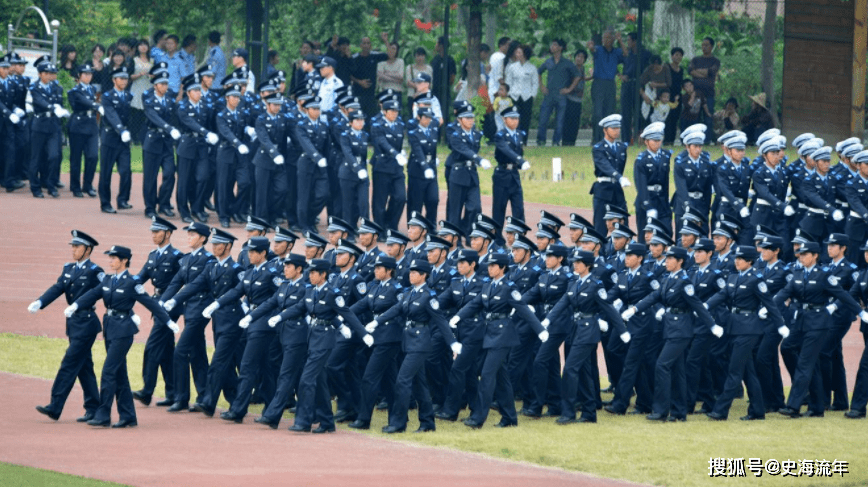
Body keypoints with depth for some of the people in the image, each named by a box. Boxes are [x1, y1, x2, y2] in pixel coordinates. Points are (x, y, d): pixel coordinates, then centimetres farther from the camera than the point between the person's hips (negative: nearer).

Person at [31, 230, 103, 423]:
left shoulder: (95, 271, -9)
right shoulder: (68, 269, 12)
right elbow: (57, 288, 2)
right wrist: (39, 303, -14)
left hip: (86, 322, -8)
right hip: (74, 323, 8)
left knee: (70, 363, -10)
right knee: (84, 366, 11)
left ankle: (55, 407, -12)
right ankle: (93, 409, 16)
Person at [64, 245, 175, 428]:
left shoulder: (132, 282, -8)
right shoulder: (107, 280, 11)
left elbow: (149, 303, -7)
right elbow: (92, 294, 3)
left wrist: (168, 321, -6)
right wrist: (74, 306, -13)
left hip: (123, 330, -8)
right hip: (110, 329, 8)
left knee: (109, 371, -11)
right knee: (119, 373, 10)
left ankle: (103, 415, -10)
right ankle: (128, 416, 14)